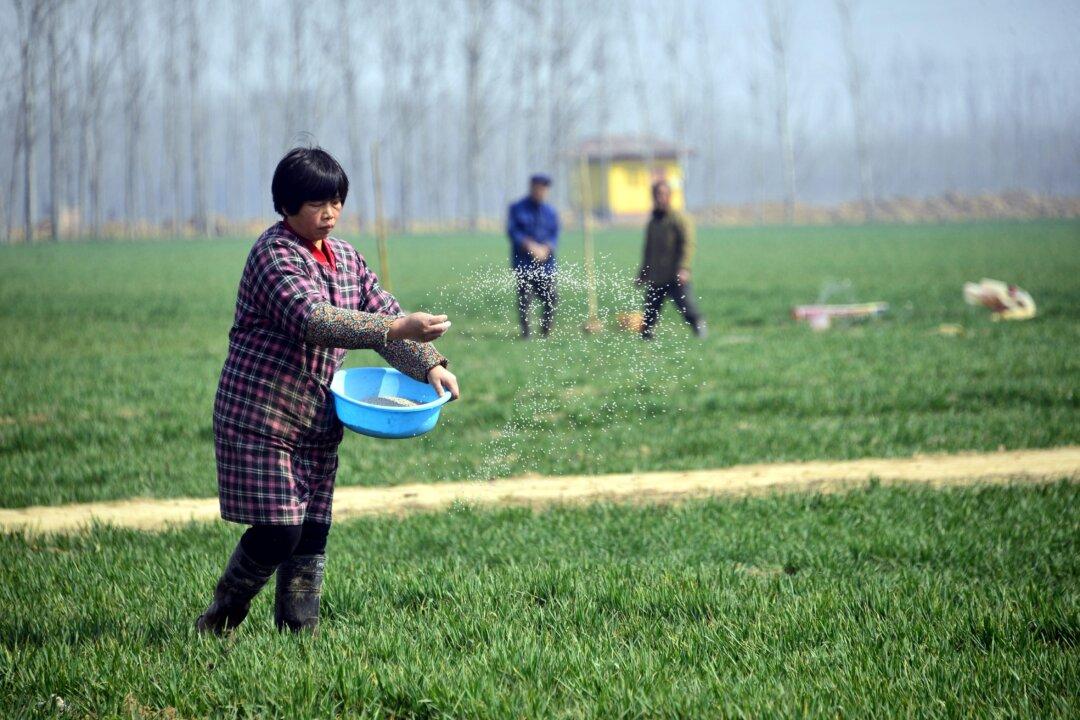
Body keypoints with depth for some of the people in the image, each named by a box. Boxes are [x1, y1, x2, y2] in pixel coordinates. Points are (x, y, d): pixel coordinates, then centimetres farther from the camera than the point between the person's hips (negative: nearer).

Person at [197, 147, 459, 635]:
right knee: (277, 531, -10)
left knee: (312, 531, 5)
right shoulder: (274, 254, -15)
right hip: (260, 417, -7)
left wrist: (428, 366, -4)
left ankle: (299, 628, 14)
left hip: (317, 424, 8)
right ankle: (222, 618, 11)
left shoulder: (344, 257, 12)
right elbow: (313, 320, -29)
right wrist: (397, 329, -35)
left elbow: (382, 310, 13)